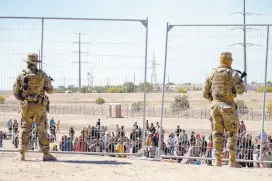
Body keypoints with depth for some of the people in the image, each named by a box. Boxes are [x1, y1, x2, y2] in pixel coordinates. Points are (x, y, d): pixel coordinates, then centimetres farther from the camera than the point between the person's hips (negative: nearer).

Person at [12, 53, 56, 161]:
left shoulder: (21, 75, -2)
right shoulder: (42, 75, -4)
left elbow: (15, 92, 0)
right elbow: (50, 90, 0)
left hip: (26, 107, 1)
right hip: (40, 107, -1)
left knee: (24, 130, 10)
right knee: (42, 130, 4)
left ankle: (22, 154, 6)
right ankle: (46, 154, 0)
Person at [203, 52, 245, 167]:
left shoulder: (212, 74, 7)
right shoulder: (232, 74, -7)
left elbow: (205, 93, 8)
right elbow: (240, 90, -14)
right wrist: (240, 82, 8)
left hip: (215, 105, 4)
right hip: (228, 107, -4)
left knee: (217, 133, 8)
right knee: (232, 133, 4)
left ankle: (218, 160, 5)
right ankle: (232, 161, -1)